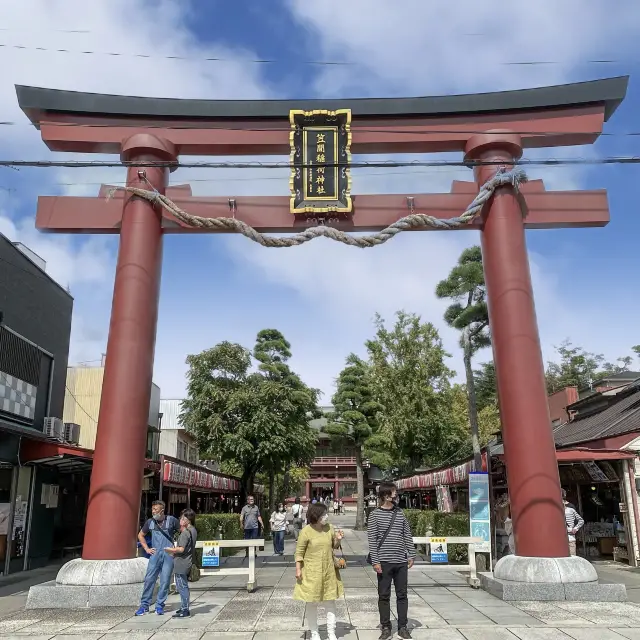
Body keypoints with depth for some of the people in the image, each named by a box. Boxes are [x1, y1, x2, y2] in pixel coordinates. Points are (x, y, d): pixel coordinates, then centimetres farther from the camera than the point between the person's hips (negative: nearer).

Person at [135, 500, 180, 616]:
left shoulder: (171, 520, -5)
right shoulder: (150, 522, 4)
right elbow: (140, 535, 20)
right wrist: (146, 548, 10)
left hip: (169, 555, -2)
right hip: (155, 554, 2)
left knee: (165, 581, 1)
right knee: (149, 579, -1)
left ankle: (160, 605, 13)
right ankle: (144, 605, 9)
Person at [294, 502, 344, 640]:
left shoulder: (329, 528, -1)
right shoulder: (306, 531, -14)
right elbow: (299, 552, -8)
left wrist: (338, 540, -9)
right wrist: (298, 569, -12)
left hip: (329, 571, 4)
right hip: (311, 572, -4)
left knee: (330, 601, 8)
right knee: (312, 603, 8)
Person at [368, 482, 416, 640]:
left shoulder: (400, 514, 6)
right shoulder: (375, 515, -6)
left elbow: (407, 536, 10)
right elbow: (372, 540, -7)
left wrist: (411, 555, 5)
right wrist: (375, 561, -11)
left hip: (401, 561, 3)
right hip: (384, 562, -3)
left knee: (402, 595, 9)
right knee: (384, 596, 5)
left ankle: (402, 627, 20)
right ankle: (386, 627, 17)